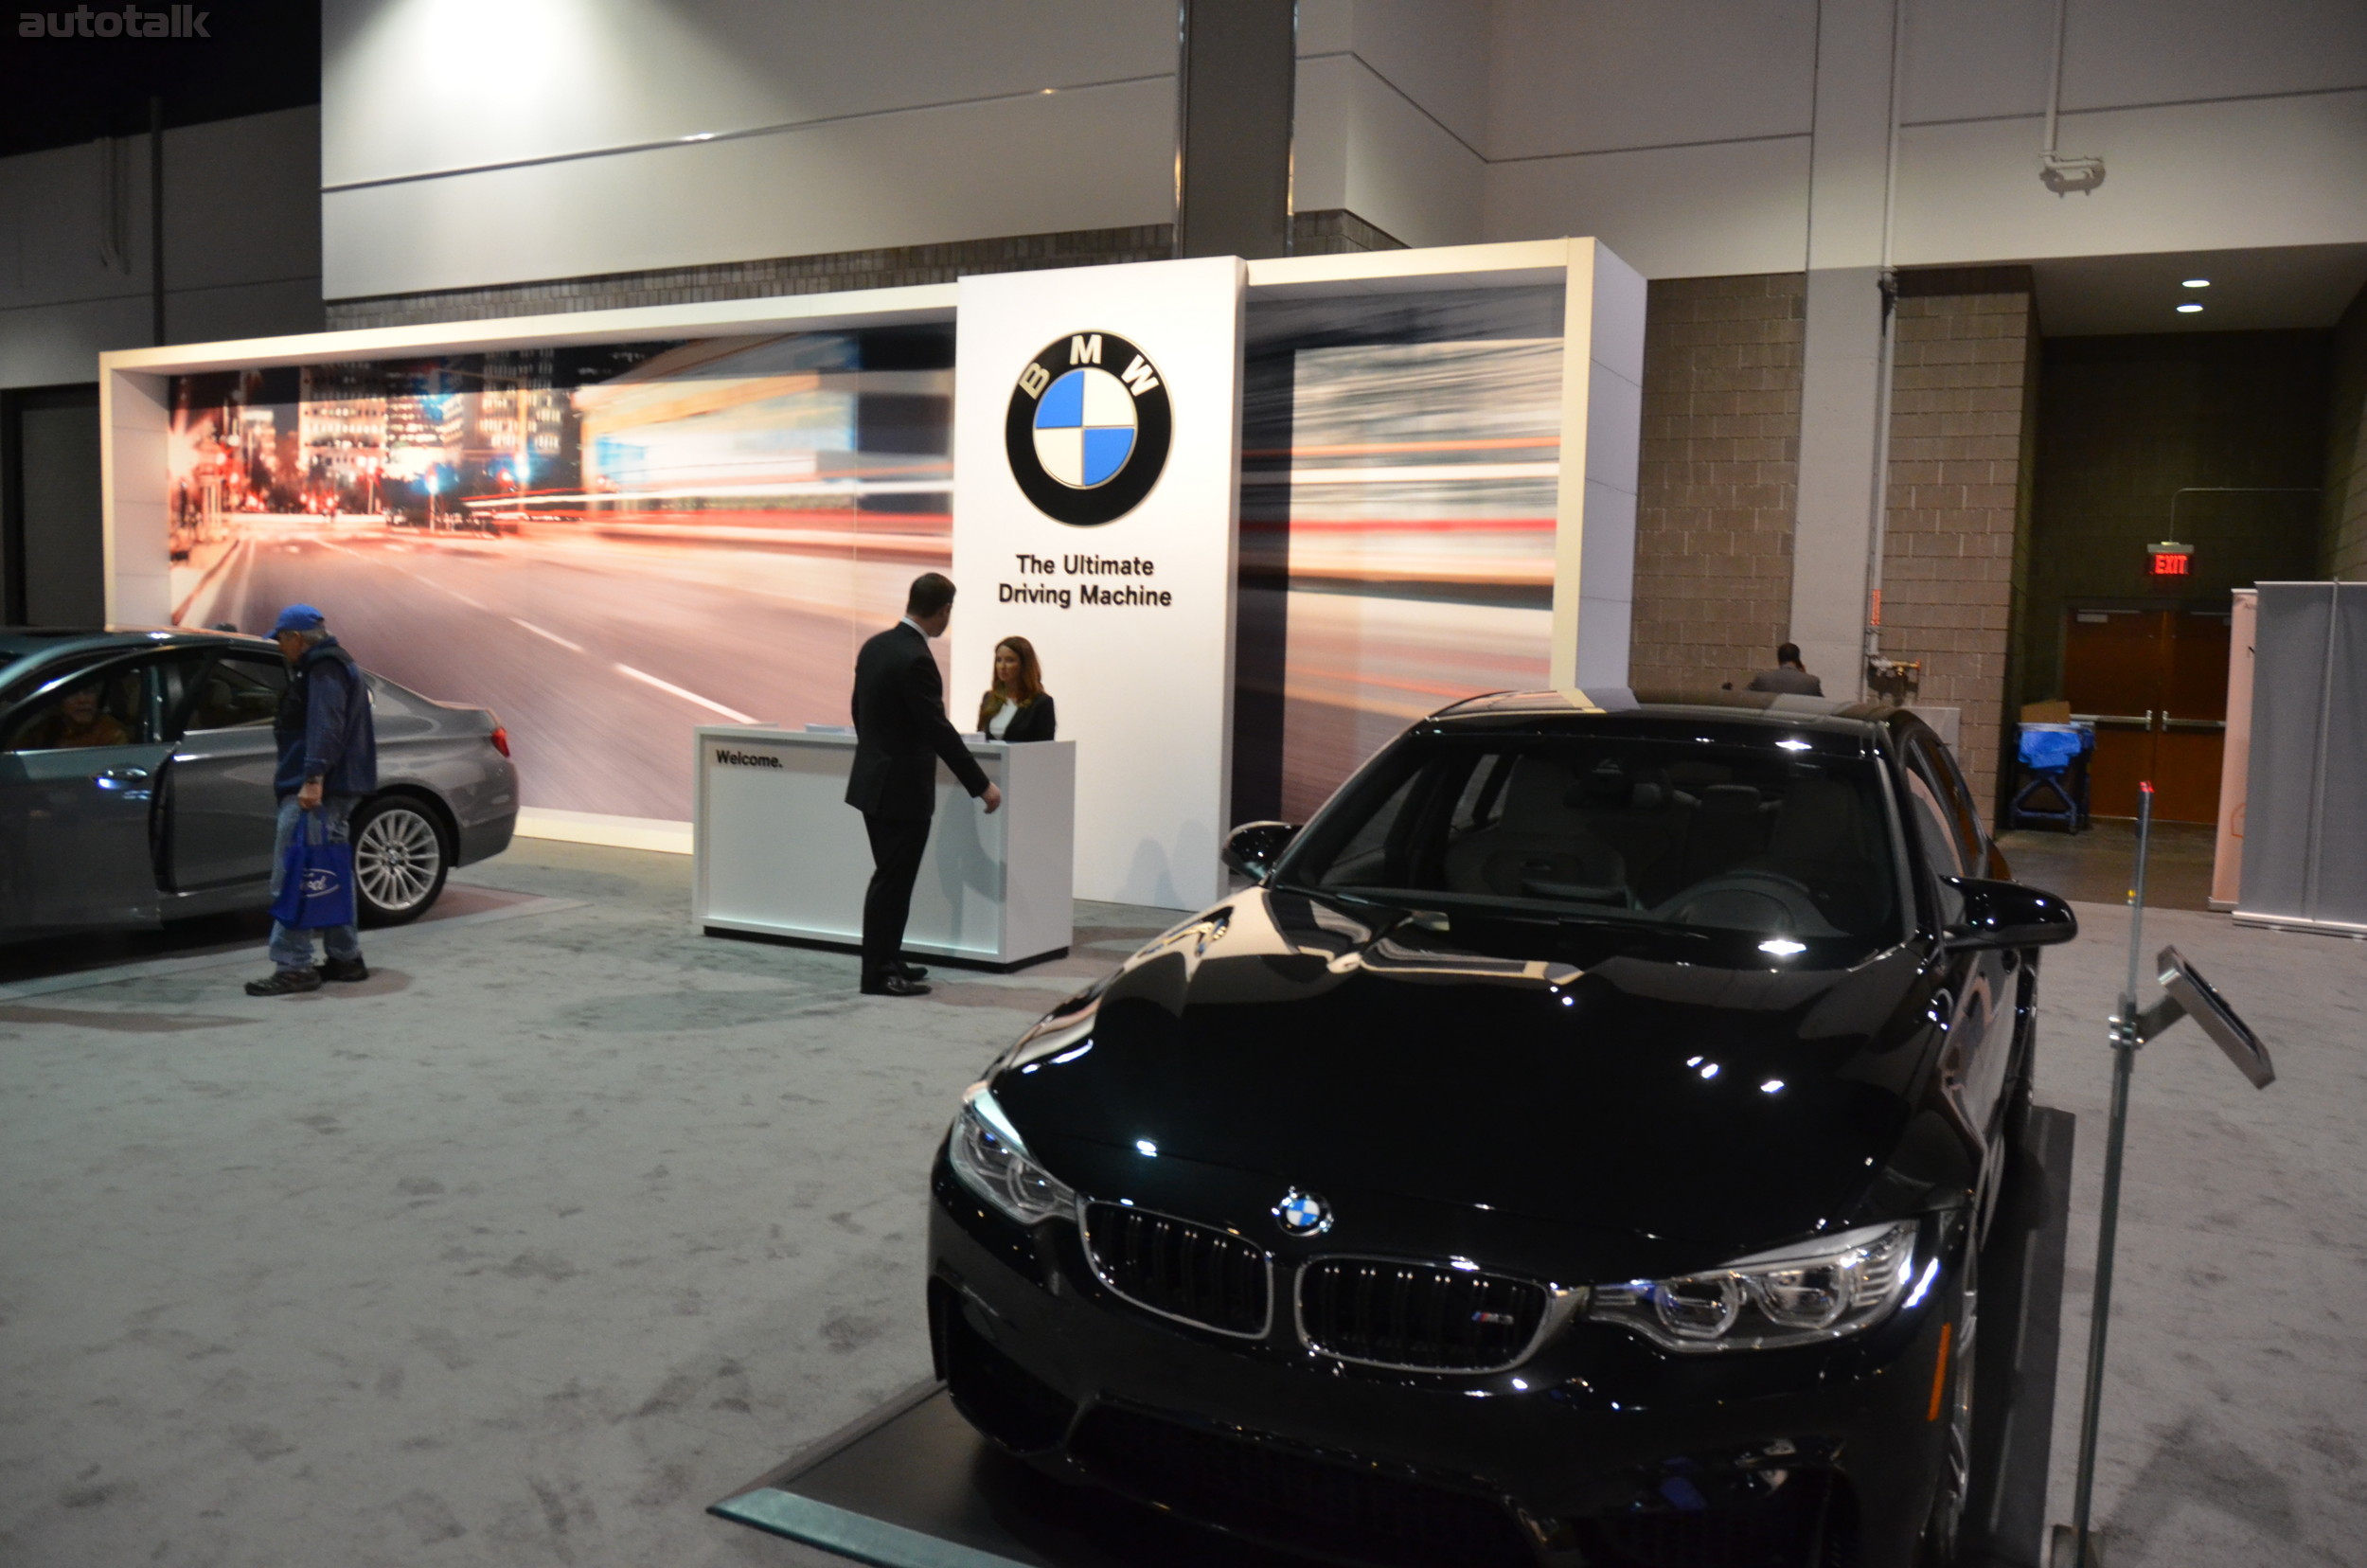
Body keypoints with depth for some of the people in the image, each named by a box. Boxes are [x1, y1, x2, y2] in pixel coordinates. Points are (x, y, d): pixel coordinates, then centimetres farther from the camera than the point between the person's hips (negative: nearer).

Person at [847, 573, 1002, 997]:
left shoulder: (874, 646, 7)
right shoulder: (916, 659, -21)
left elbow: (859, 712, 16)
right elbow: (939, 731, -22)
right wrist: (982, 786, -17)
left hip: (874, 782, 9)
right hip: (902, 788, -9)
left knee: (891, 879, 17)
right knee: (892, 881, -1)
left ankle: (887, 962, 26)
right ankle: (879, 974, 7)